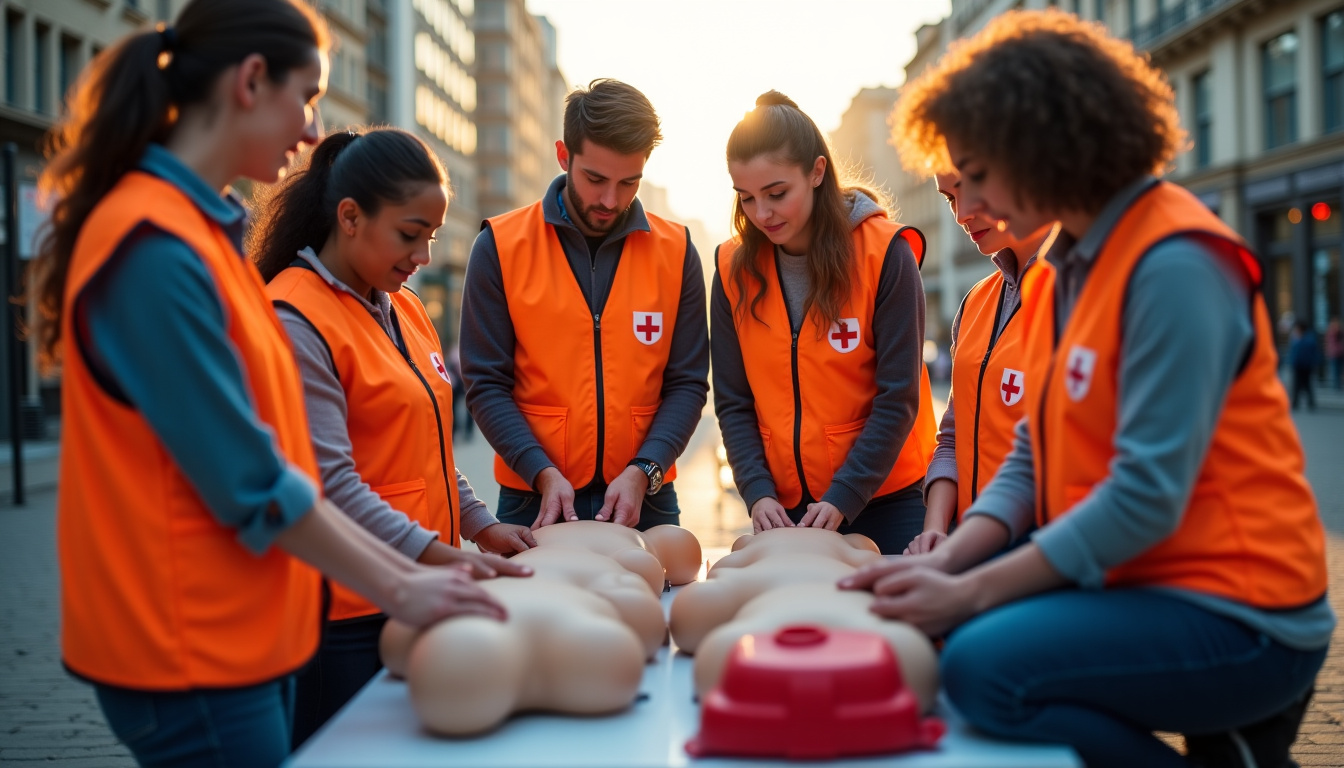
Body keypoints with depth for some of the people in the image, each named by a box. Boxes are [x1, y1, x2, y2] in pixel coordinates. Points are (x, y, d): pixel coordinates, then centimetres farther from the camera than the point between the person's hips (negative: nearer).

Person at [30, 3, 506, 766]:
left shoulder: (205, 232, 10)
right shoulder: (156, 246, -19)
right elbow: (247, 481, -19)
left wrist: (400, 567, 8)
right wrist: (401, 592, -10)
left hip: (246, 635, 9)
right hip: (192, 650, -9)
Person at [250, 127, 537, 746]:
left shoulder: (402, 308, 13)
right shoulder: (296, 321, -14)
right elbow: (328, 482, -20)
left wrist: (481, 527, 10)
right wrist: (438, 555, -25)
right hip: (345, 614, -8)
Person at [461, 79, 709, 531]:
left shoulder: (675, 251, 1)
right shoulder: (500, 247, -3)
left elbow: (687, 383, 1)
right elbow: (486, 384, -4)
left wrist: (643, 472, -13)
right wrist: (544, 473, -16)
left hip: (645, 500, 1)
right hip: (534, 501, -1)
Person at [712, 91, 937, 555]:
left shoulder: (886, 253, -9)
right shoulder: (735, 269, 0)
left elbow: (898, 398, -10)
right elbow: (733, 401, 2)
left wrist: (842, 499, -16)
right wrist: (757, 493, -11)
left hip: (882, 499, -2)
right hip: (782, 508, 3)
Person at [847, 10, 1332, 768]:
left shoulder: (1176, 265, -17)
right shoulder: (1066, 270, 11)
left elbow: (1148, 495, -22)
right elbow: (1033, 458, 11)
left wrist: (971, 592, -20)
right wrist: (947, 561, -5)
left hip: (1233, 613, -10)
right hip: (1136, 583, 10)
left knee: (988, 664, -29)